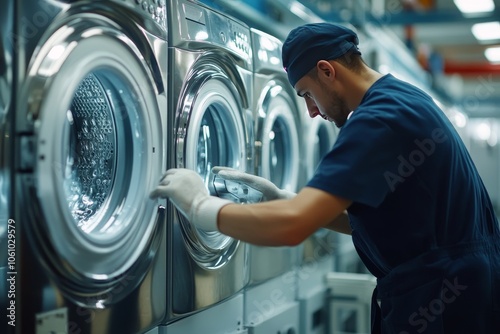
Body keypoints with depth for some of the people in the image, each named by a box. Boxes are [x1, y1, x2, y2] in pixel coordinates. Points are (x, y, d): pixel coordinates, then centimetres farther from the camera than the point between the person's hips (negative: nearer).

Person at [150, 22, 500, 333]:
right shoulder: (403, 99, 10)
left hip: (438, 302, -9)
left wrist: (199, 204, -15)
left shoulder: (379, 118, -21)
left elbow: (291, 226, -29)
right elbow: (370, 219, 14)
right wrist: (287, 201, 5)